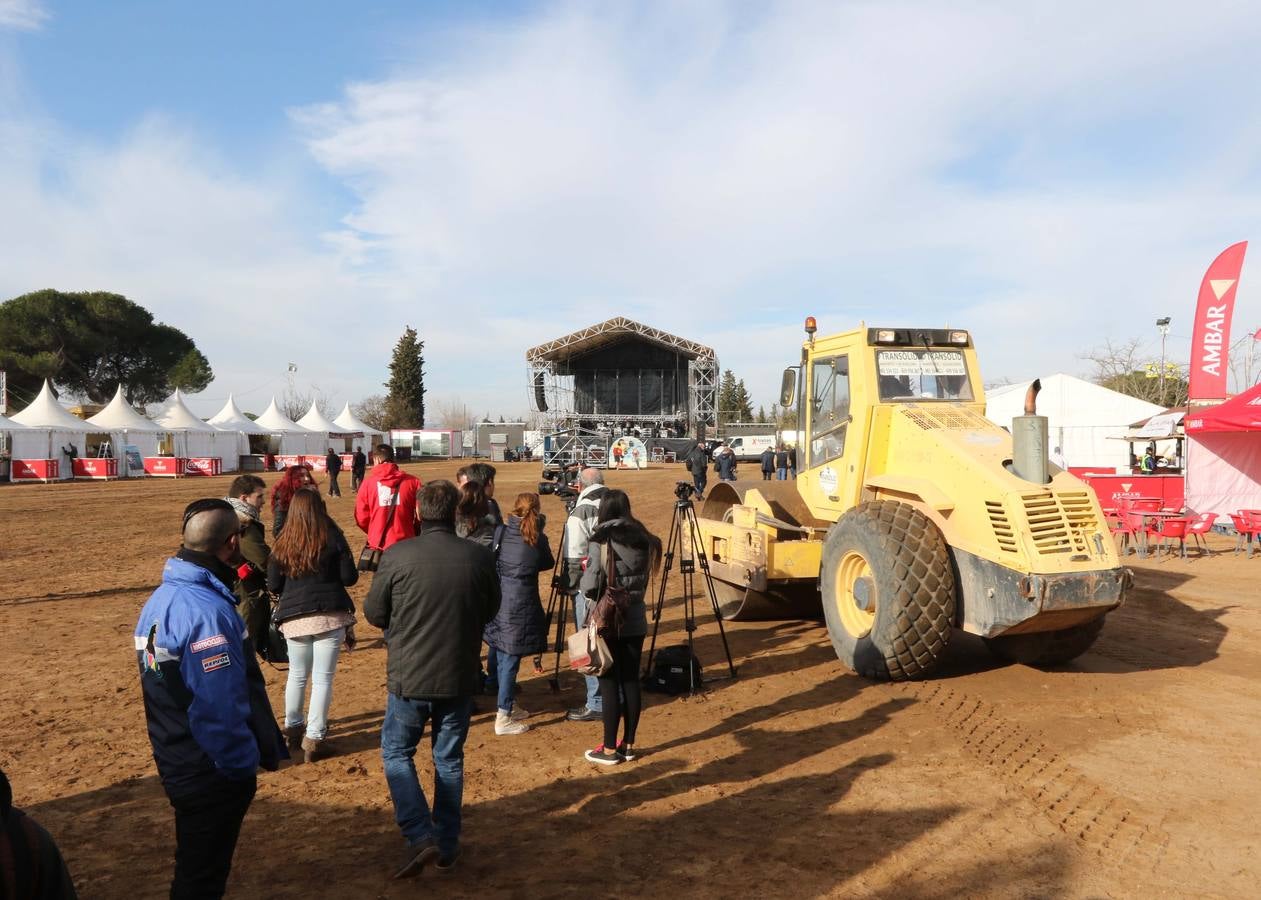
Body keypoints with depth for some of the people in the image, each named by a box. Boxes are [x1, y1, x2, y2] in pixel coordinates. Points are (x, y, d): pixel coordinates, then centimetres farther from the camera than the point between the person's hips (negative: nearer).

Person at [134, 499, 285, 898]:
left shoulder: (161, 597, 3)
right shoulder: (208, 610, -28)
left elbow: (166, 690, 10)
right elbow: (220, 710, -30)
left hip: (176, 762, 9)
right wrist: (244, 764, -15)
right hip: (212, 775, -9)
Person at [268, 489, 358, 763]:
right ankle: (314, 738, 3)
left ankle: (292, 730, 31)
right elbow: (349, 577, -5)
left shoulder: (283, 545, 1)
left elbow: (273, 586, 4)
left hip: (294, 619, 3)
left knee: (297, 675, 20)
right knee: (322, 678, 2)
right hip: (330, 616, -3)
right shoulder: (333, 538, -6)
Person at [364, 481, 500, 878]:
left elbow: (373, 613, -3)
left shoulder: (397, 555, -15)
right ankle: (447, 844, 26)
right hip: (460, 677, 2)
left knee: (396, 752, 17)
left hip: (409, 677, -2)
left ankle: (420, 836, 6)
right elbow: (490, 610, 6)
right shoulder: (480, 557, -9)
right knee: (449, 758, 18)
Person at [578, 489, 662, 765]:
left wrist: (583, 579, 5)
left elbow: (590, 586, -15)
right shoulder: (643, 540, 2)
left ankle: (609, 750, 10)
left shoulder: (600, 542, -13)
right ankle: (628, 745, 20)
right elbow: (644, 579, 9)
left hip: (608, 620, -5)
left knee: (609, 684, 3)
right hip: (635, 620, 5)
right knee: (631, 681, 10)